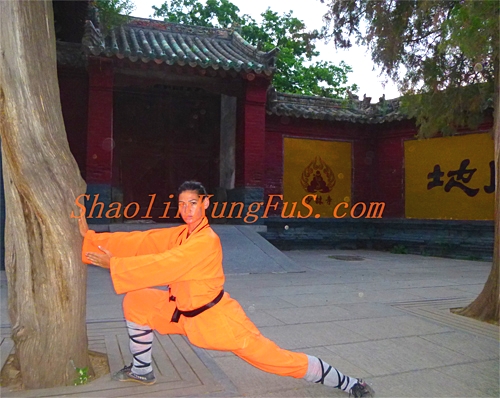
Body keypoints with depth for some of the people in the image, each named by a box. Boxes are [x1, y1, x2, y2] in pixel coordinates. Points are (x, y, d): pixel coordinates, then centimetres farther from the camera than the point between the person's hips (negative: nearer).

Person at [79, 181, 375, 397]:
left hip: (217, 316, -8)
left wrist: (113, 264, -20)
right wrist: (90, 236, -4)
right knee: (136, 303, 5)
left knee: (277, 358, -6)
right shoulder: (181, 234, 2)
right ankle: (142, 370, 24)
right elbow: (139, 242, 0)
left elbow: (162, 266, -28)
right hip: (185, 313, 8)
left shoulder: (207, 241, -25)